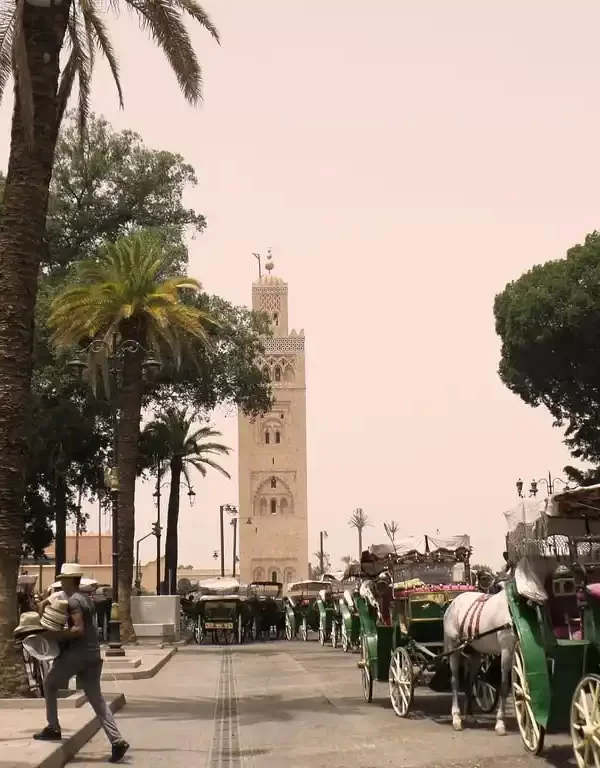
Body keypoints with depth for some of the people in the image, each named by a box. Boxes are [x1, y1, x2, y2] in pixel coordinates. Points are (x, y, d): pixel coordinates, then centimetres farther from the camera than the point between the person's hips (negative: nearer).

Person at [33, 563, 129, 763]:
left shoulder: (73, 600, -11)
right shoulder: (86, 599, 18)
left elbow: (79, 629, -20)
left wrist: (57, 634, -15)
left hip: (77, 653, -8)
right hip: (92, 653, 8)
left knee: (50, 685, 15)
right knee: (96, 698, 6)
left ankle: (53, 729, 17)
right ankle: (117, 741, -4)